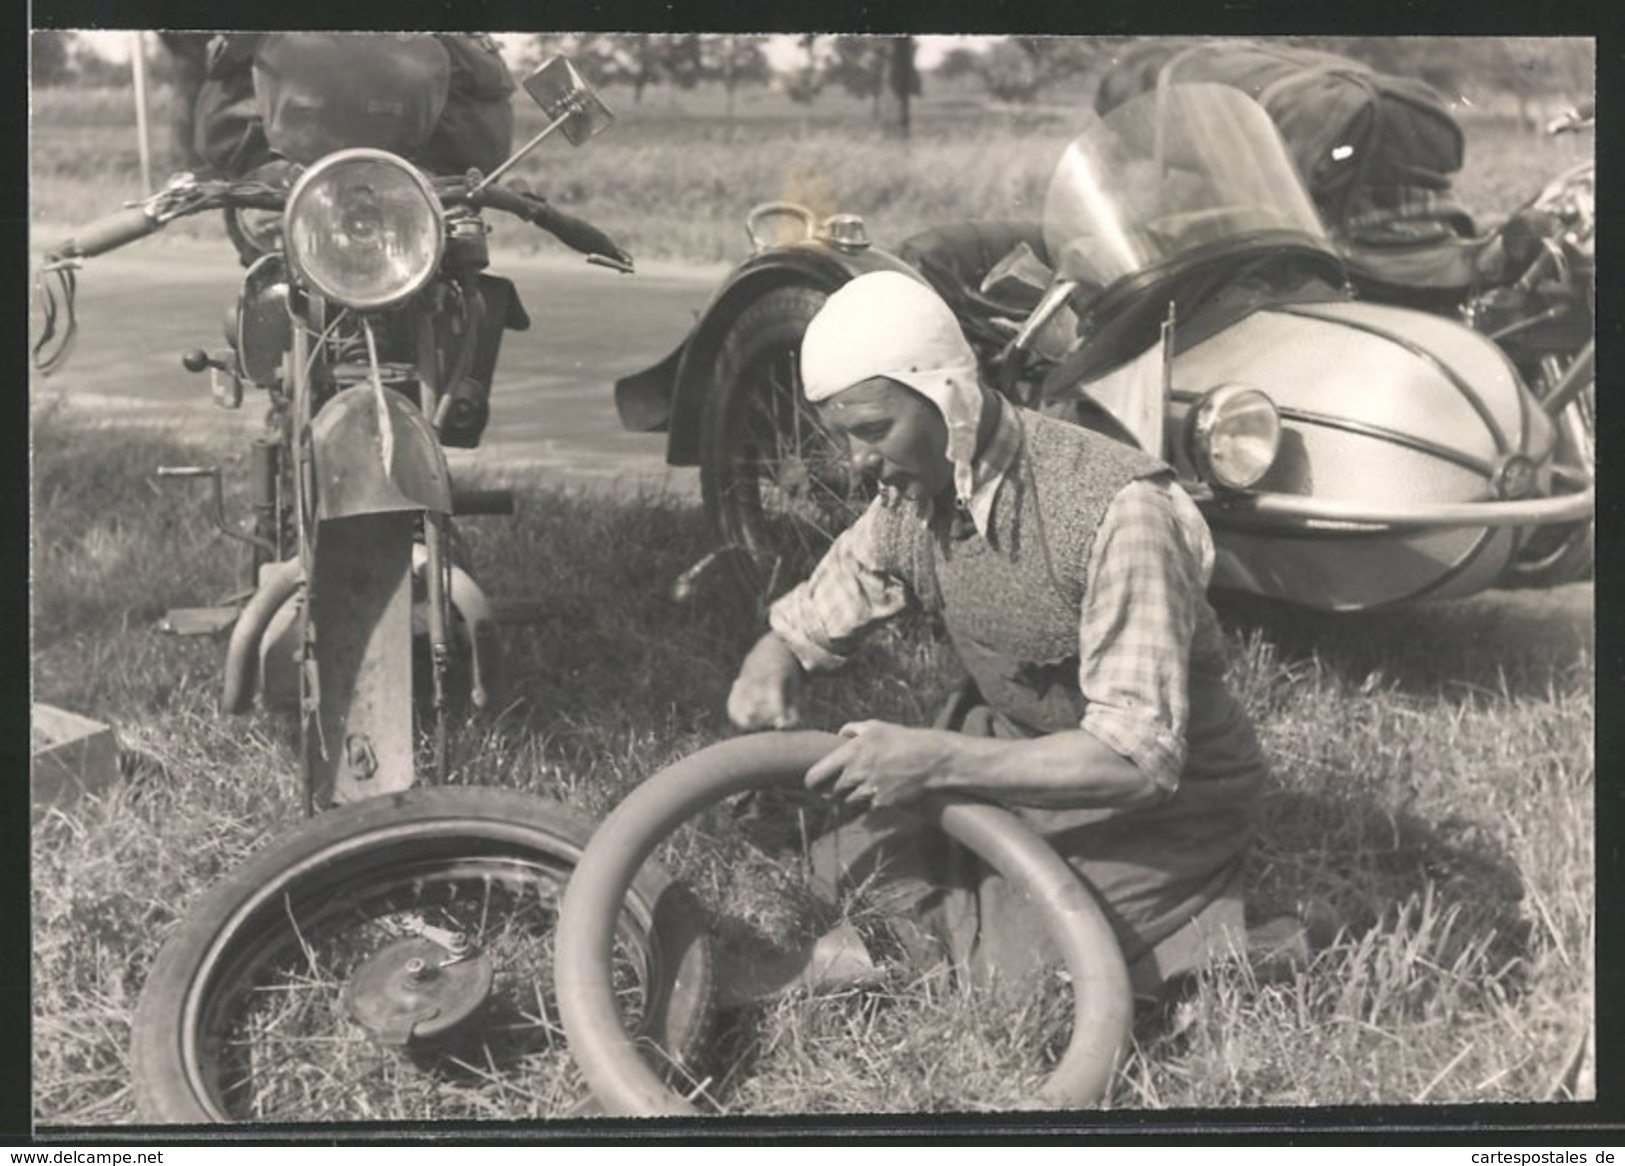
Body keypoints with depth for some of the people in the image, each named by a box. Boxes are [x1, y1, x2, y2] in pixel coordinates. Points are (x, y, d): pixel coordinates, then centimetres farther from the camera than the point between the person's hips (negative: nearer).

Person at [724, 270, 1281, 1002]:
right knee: (846, 879, -6)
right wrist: (766, 675, -18)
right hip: (1012, 760, 6)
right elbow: (799, 631, 8)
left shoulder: (1116, 509, -30)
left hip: (1160, 798, -6)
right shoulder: (910, 503, -7)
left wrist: (935, 762, -36)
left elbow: (1139, 758, -32)